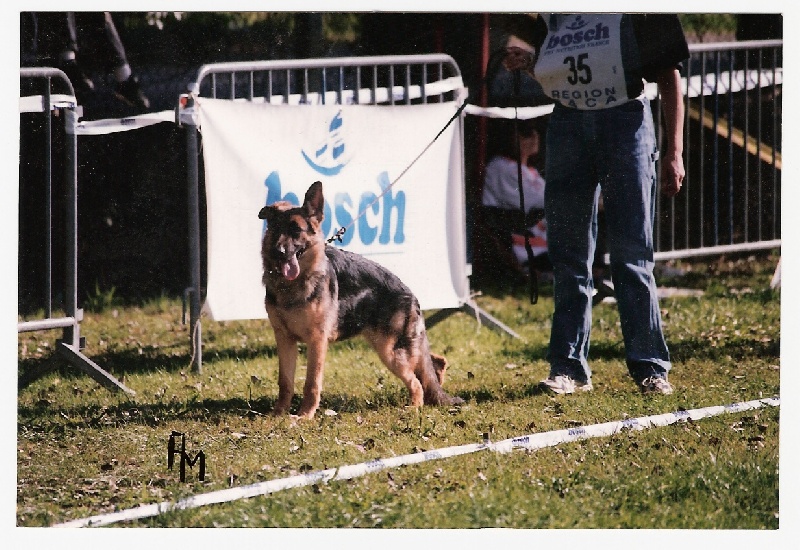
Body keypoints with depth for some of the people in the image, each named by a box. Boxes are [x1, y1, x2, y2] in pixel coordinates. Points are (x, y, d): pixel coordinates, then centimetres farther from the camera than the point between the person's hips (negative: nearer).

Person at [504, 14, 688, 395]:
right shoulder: (550, 15, 11)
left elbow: (669, 75, -1)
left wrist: (674, 151, -7)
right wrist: (527, 63, 1)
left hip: (625, 121, -4)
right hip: (567, 123, 4)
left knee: (632, 255, -5)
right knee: (568, 256, 3)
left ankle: (650, 367, 0)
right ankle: (569, 367, 8)